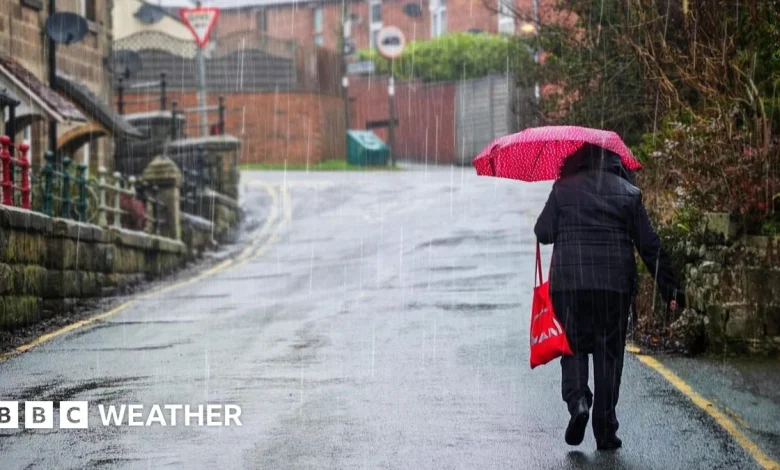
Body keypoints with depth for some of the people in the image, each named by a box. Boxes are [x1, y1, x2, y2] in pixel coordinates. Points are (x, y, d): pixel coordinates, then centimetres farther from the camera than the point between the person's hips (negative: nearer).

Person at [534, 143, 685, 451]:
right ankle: (605, 431, 6)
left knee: (574, 347, 12)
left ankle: (578, 402, -16)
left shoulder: (563, 188, 4)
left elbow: (543, 233, 3)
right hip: (615, 284, 0)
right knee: (609, 353, 7)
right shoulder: (629, 193, 6)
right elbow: (649, 245, 4)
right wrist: (668, 287, 8)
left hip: (568, 282, 0)